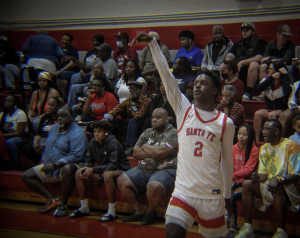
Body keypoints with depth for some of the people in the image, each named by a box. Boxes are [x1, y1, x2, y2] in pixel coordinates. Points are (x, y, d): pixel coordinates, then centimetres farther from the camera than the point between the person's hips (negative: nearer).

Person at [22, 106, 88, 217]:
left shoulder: (77, 133, -15)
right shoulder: (54, 128, 12)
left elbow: (76, 156, -24)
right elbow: (47, 147, 24)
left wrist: (55, 165, -25)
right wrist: (44, 161, 9)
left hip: (67, 166, -8)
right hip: (50, 167, 8)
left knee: (68, 169, -42)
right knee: (26, 176, 0)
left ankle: (63, 204, -23)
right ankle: (53, 199, -6)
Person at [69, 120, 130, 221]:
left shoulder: (113, 143, -20)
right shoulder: (93, 143, 1)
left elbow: (113, 165, -27)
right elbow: (89, 160, 7)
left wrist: (93, 170, -31)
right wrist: (86, 168, -18)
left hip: (120, 170, -7)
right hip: (103, 170, 7)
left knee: (107, 174, -41)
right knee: (79, 173, -7)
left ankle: (112, 212, -30)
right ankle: (84, 208, 4)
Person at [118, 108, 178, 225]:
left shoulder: (173, 134, -6)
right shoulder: (147, 133, 16)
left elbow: (160, 152, -20)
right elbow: (135, 153, 8)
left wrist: (145, 147, -1)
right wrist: (152, 152, -9)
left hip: (165, 170, -7)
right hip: (143, 170, 7)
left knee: (154, 187, -36)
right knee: (122, 181, -10)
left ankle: (151, 212, -3)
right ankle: (138, 211, 3)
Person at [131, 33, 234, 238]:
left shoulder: (226, 123, 0)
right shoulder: (183, 110, 2)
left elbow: (227, 160, 7)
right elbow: (166, 74, -6)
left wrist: (227, 194, 11)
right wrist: (152, 43, -11)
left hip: (212, 195, 0)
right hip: (183, 191, 0)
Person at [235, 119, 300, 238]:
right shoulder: (263, 148, 11)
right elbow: (263, 174, 10)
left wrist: (278, 179, -33)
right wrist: (258, 176, -15)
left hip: (289, 189, -6)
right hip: (267, 186, 6)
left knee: (277, 188, -38)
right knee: (247, 184, -17)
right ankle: (247, 227, -19)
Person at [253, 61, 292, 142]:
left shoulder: (284, 81, -4)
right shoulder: (267, 79, 7)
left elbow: (287, 91, -27)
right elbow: (259, 88, -13)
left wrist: (286, 75, -20)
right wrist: (272, 78, -19)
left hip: (282, 110, -4)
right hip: (269, 109, 4)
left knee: (271, 115, -35)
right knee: (257, 114, -25)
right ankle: (256, 140, -24)